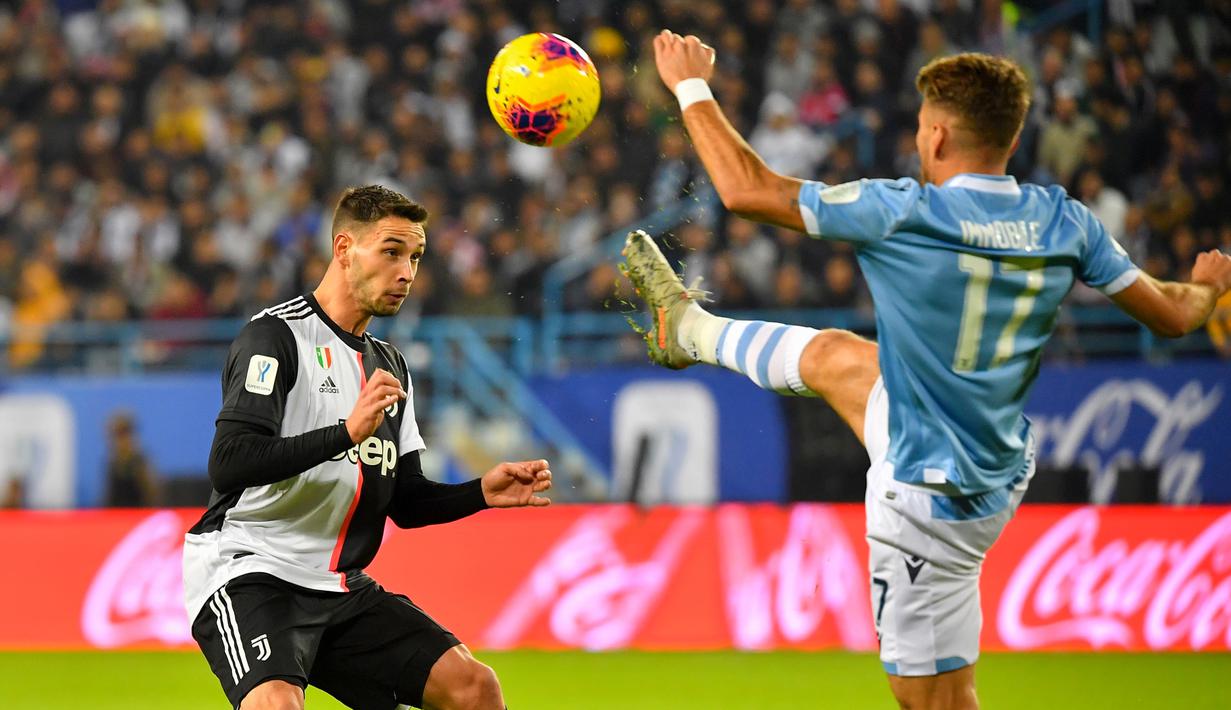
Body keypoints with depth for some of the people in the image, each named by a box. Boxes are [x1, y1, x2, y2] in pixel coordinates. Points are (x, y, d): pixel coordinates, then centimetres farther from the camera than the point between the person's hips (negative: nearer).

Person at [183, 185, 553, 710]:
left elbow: (405, 501, 20)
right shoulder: (275, 336, -8)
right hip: (247, 572, -8)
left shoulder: (389, 366, 18)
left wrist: (481, 492, 1)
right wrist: (347, 433, -28)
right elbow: (228, 464, -21)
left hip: (341, 588, 8)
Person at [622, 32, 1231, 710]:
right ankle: (688, 326, 51)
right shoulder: (1063, 221, -7)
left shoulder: (905, 214, -24)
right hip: (998, 468, 8)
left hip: (930, 500, -8)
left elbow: (746, 189, -16)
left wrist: (691, 86, -1)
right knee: (831, 355, 26)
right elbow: (1171, 315, 3)